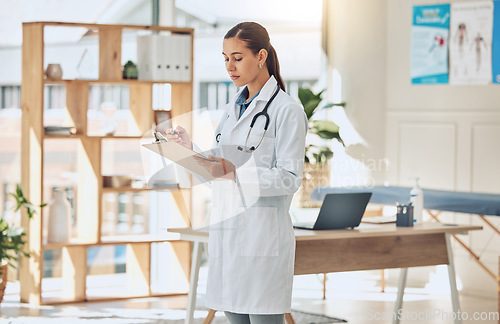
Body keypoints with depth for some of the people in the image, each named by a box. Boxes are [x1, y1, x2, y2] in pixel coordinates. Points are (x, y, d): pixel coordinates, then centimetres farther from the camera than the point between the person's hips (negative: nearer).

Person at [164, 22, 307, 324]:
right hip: (227, 231, 8)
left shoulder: (287, 110, -8)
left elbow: (289, 179, -14)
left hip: (262, 234, -8)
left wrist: (233, 173, -22)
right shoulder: (233, 108, 17)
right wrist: (191, 147, 2)